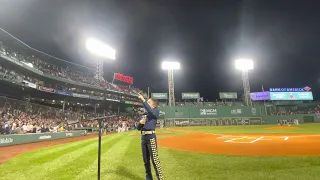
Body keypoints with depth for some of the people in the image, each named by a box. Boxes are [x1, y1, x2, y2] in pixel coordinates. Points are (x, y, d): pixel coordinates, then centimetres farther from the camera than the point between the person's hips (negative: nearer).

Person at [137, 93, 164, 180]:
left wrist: (143, 100, -30)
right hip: (143, 137, 7)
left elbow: (150, 111, -28)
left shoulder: (156, 111, -3)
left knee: (154, 159, -9)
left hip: (151, 136, -7)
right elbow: (138, 128, 16)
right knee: (145, 160, 15)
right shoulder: (143, 114, 16)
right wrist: (140, 123, -6)